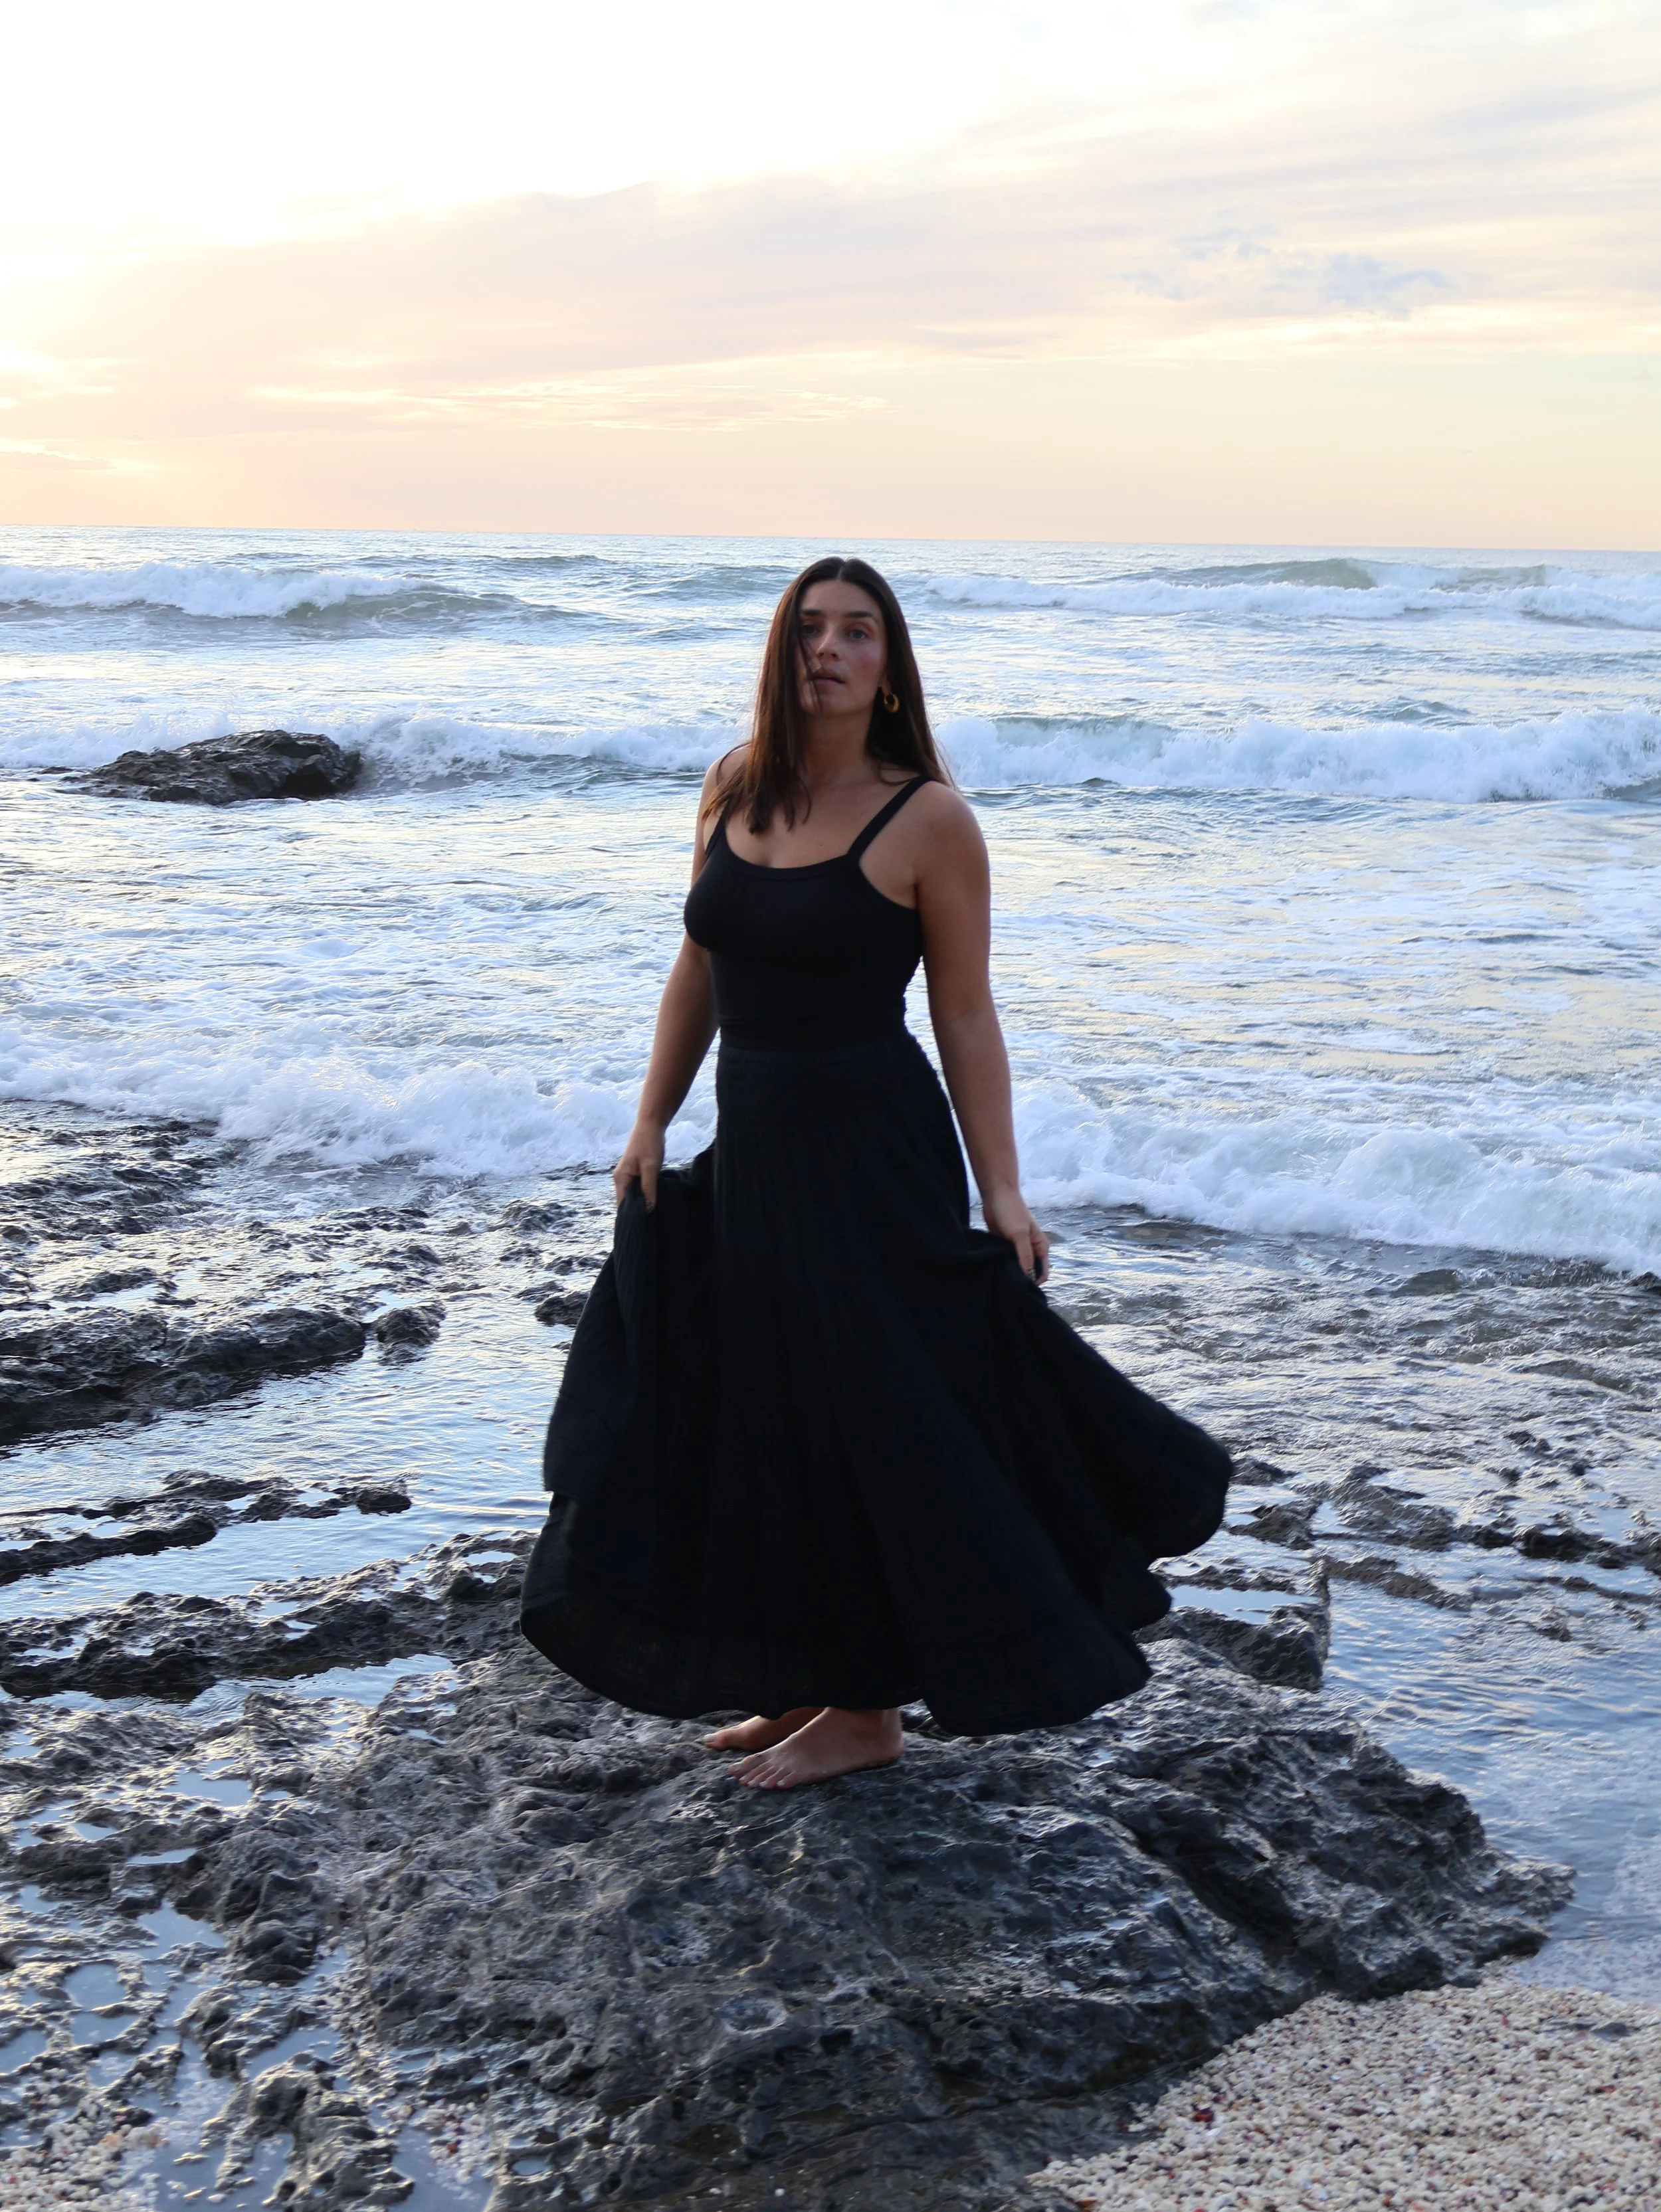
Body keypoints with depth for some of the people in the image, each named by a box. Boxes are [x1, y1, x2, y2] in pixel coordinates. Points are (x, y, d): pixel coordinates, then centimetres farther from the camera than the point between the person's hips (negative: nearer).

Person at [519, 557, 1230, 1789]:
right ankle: (811, 1682, 30)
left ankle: (869, 1712, 18)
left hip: (871, 1150, -6)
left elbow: (965, 1017, -9)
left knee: (868, 1422, 3)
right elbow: (698, 970, 12)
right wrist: (651, 1122, 8)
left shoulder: (927, 819, -10)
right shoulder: (735, 790, 5)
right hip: (749, 1144, 6)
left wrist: (1002, 1190, -13)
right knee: (763, 1423, 14)